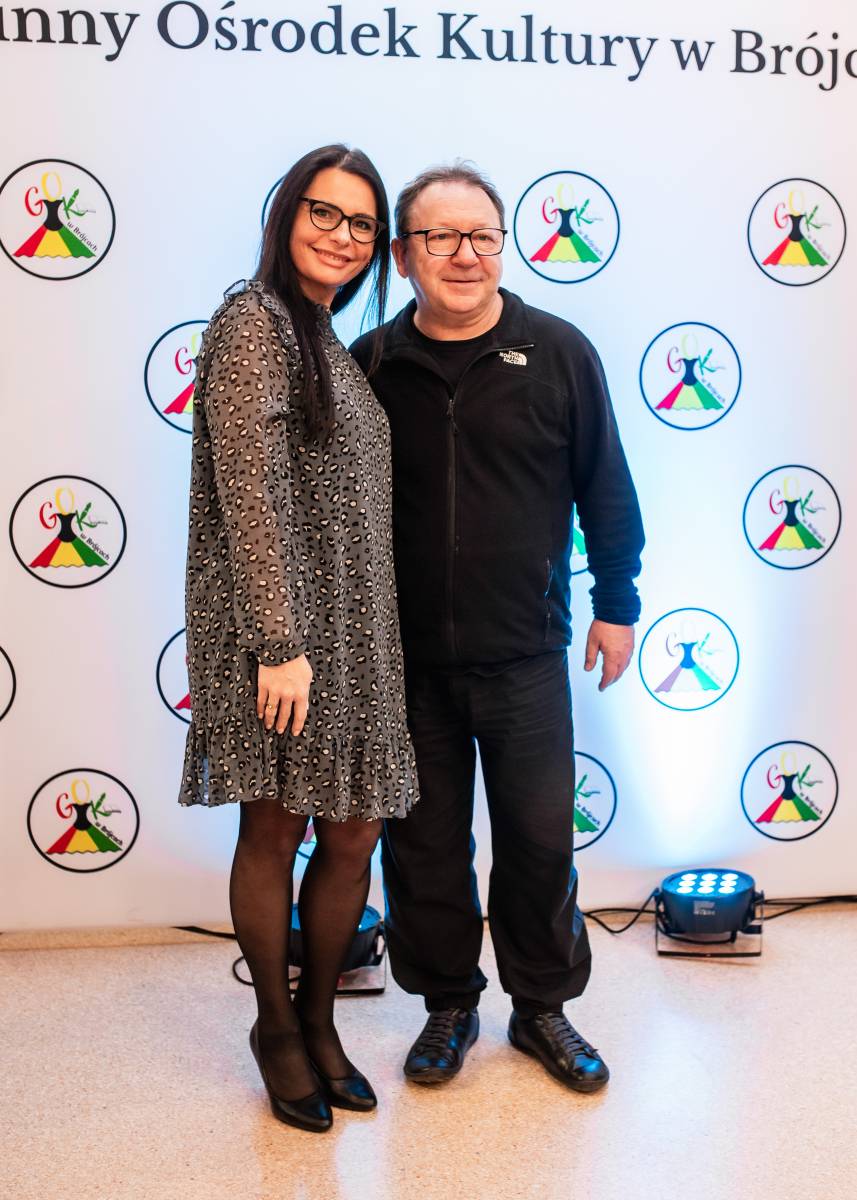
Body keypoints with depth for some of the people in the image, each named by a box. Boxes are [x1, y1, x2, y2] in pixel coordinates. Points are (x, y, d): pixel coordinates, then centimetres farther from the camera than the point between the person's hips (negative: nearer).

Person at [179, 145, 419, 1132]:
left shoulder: (331, 345, 19)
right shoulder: (255, 322, -8)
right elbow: (251, 494, -16)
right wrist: (280, 644, -20)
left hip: (351, 633, 8)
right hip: (277, 631, -8)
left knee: (353, 836, 10)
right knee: (273, 832, 5)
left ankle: (318, 1022, 27)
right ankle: (276, 1027, 24)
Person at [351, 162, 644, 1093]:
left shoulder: (559, 353, -2)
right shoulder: (368, 366, 0)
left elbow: (606, 492, 5)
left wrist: (617, 604, 7)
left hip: (525, 653, 0)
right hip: (406, 658, 1)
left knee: (540, 837, 8)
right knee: (423, 841, 10)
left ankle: (542, 1007, 28)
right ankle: (448, 1005, 30)